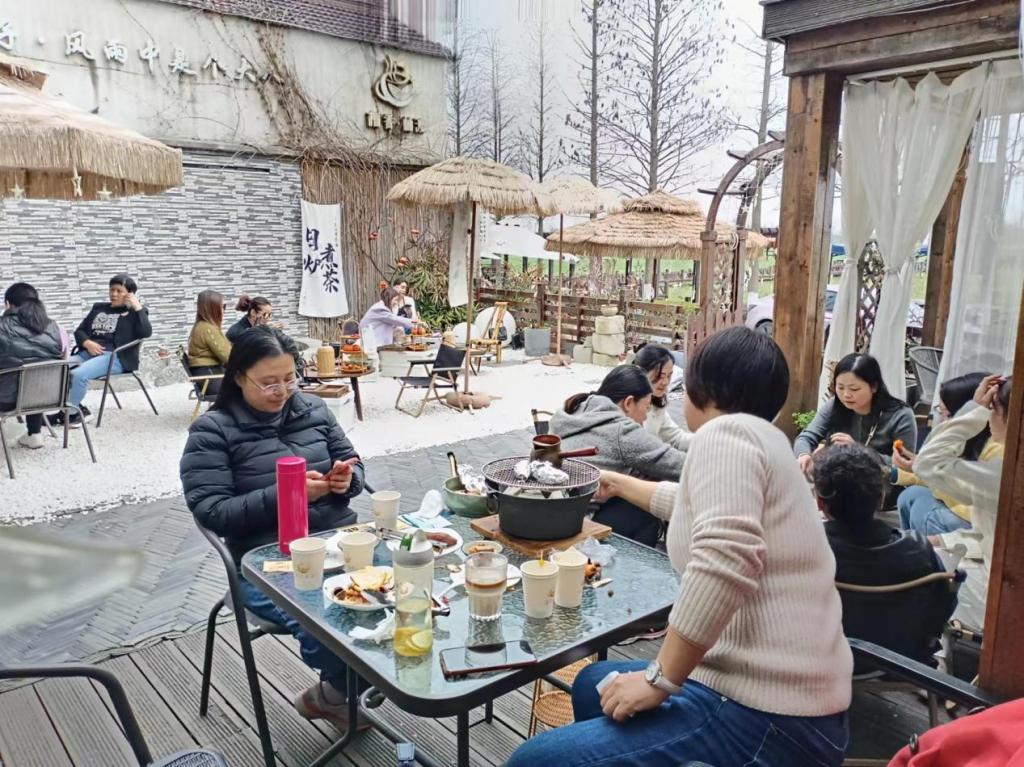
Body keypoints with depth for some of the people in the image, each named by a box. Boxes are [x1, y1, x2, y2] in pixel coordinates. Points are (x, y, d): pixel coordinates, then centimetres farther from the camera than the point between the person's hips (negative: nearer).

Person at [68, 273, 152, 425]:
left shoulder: (135, 313, 9)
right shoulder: (99, 307, 26)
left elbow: (146, 332, -11)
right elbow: (79, 331, 21)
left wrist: (138, 307, -9)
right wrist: (87, 343, -1)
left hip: (115, 357, -6)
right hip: (88, 353, 6)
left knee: (78, 374, -31)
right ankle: (77, 408, -5)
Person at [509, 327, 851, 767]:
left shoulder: (726, 431, -13)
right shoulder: (756, 436, 17)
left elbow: (724, 561, -28)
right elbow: (693, 504, 38)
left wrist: (660, 679, -19)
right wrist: (619, 484, 52)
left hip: (767, 717, -10)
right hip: (769, 690, 10)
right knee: (593, 684, 26)